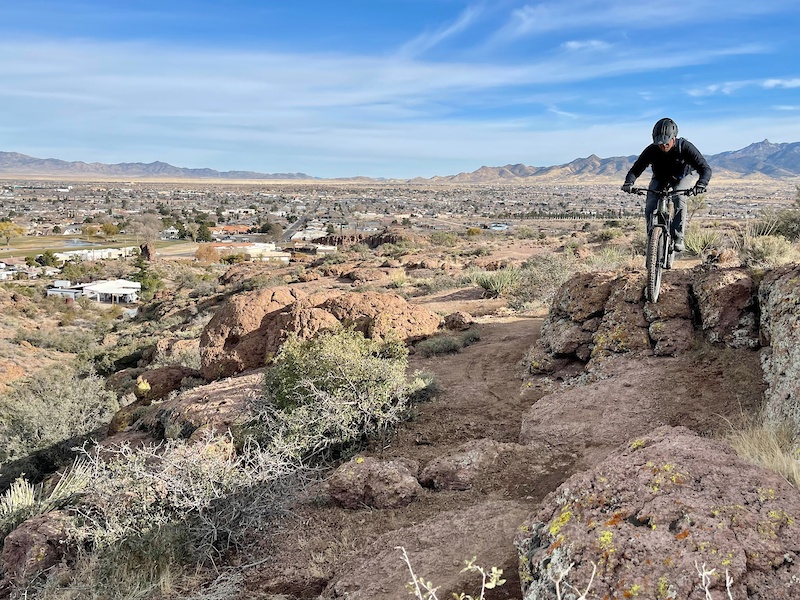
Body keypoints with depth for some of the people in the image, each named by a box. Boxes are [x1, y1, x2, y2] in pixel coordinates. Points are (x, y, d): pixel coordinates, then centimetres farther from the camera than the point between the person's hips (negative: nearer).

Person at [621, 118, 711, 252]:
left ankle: (678, 238, -22)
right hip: (660, 178, 2)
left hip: (682, 177, -2)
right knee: (650, 208, -20)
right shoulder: (651, 150, -28)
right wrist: (629, 182, -48)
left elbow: (705, 169, -35)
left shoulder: (685, 147, -32)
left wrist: (701, 184, -56)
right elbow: (636, 169, -25)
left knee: (679, 199, -31)